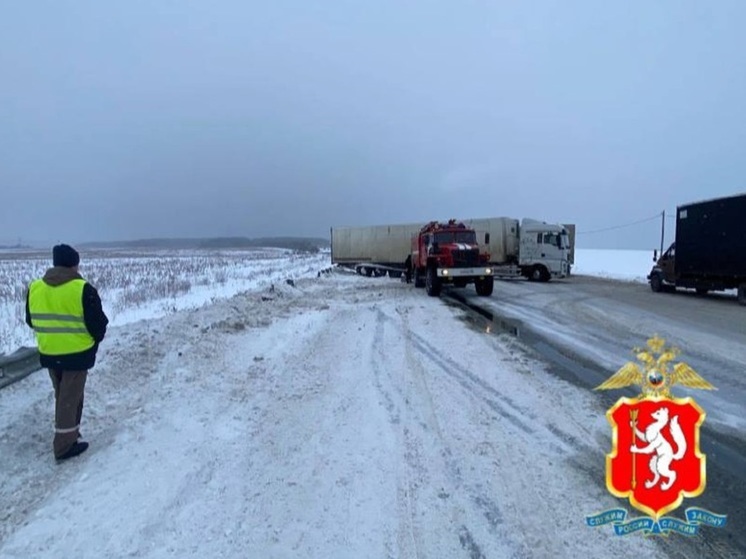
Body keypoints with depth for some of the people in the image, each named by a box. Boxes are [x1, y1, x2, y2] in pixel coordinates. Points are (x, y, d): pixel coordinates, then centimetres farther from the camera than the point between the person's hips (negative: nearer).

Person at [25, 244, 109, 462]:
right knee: (70, 398, 4)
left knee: (62, 396, 22)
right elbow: (98, 323, -13)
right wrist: (95, 341, 7)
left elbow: (31, 321, 12)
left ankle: (67, 432, 35)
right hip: (77, 353, -6)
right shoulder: (83, 289, -18)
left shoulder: (34, 288, 0)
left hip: (48, 352, 6)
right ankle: (65, 445, 10)